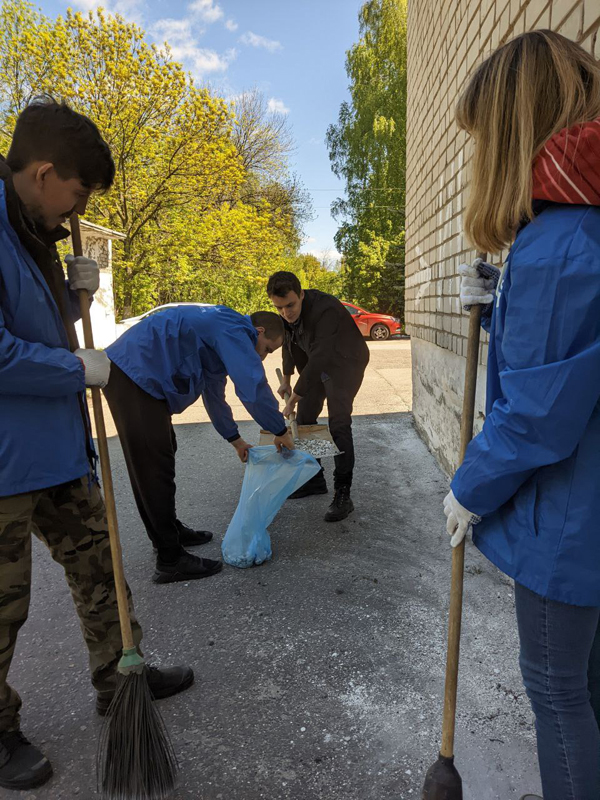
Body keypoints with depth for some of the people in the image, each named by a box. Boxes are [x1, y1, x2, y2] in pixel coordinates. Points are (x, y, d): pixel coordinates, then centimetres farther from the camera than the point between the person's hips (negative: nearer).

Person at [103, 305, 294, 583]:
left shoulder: (222, 335, 22)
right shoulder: (234, 331, -11)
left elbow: (214, 393, 31)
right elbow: (254, 386, -21)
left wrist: (234, 439, 36)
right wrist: (280, 431, -7)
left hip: (135, 373, 11)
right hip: (133, 376, -11)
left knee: (161, 456, 19)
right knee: (154, 469, -8)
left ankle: (170, 530, 33)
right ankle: (170, 560, 0)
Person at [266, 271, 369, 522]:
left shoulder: (325, 310, -36)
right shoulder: (288, 311, -11)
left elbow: (319, 358, -38)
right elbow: (289, 341, 8)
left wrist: (294, 398, -35)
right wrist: (286, 378, 14)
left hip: (345, 363, -8)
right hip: (318, 364, 8)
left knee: (338, 424, -19)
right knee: (304, 419, 9)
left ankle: (343, 495, -13)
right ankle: (314, 479, 24)